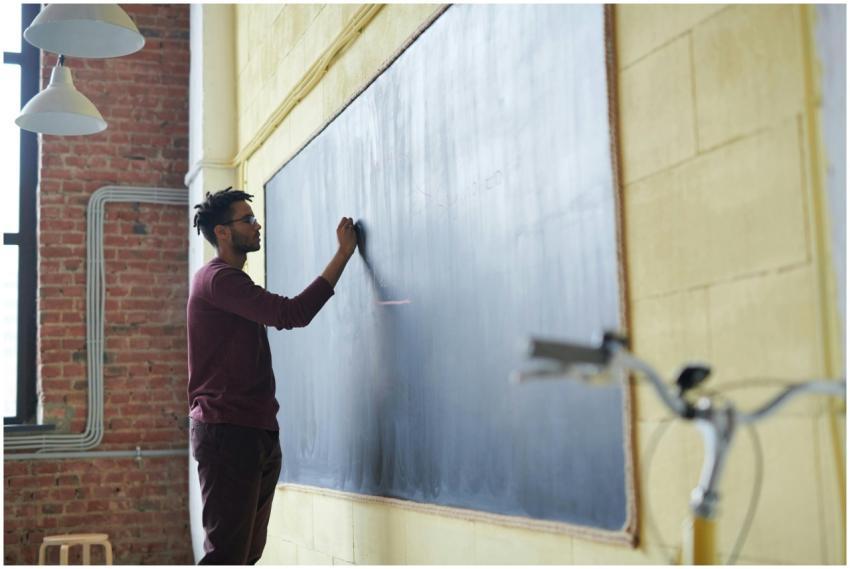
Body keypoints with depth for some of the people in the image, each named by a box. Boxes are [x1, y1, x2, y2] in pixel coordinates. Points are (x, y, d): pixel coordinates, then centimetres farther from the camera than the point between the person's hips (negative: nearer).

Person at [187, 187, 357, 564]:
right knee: (226, 553, -12)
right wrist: (343, 253, -15)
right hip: (227, 432, -10)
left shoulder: (231, 281, 23)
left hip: (256, 433, 10)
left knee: (248, 551, 9)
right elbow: (292, 314, -19)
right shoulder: (217, 278, -11)